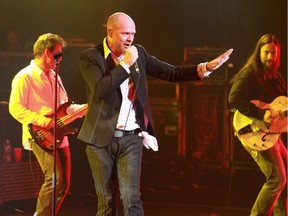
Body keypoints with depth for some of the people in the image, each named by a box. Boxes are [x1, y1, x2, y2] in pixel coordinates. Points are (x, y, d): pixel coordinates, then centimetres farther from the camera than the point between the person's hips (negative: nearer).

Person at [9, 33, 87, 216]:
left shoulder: (54, 77, 20)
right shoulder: (25, 77, -7)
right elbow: (15, 108, -15)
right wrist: (41, 120, -23)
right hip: (40, 136, -8)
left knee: (64, 184, 6)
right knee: (56, 179, -21)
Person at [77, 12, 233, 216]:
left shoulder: (138, 53, 7)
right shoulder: (91, 57, -5)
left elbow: (172, 73, 7)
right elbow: (100, 89, -21)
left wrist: (205, 68, -4)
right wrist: (126, 64, -17)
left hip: (131, 138, 2)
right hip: (102, 138, -2)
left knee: (132, 199, -8)